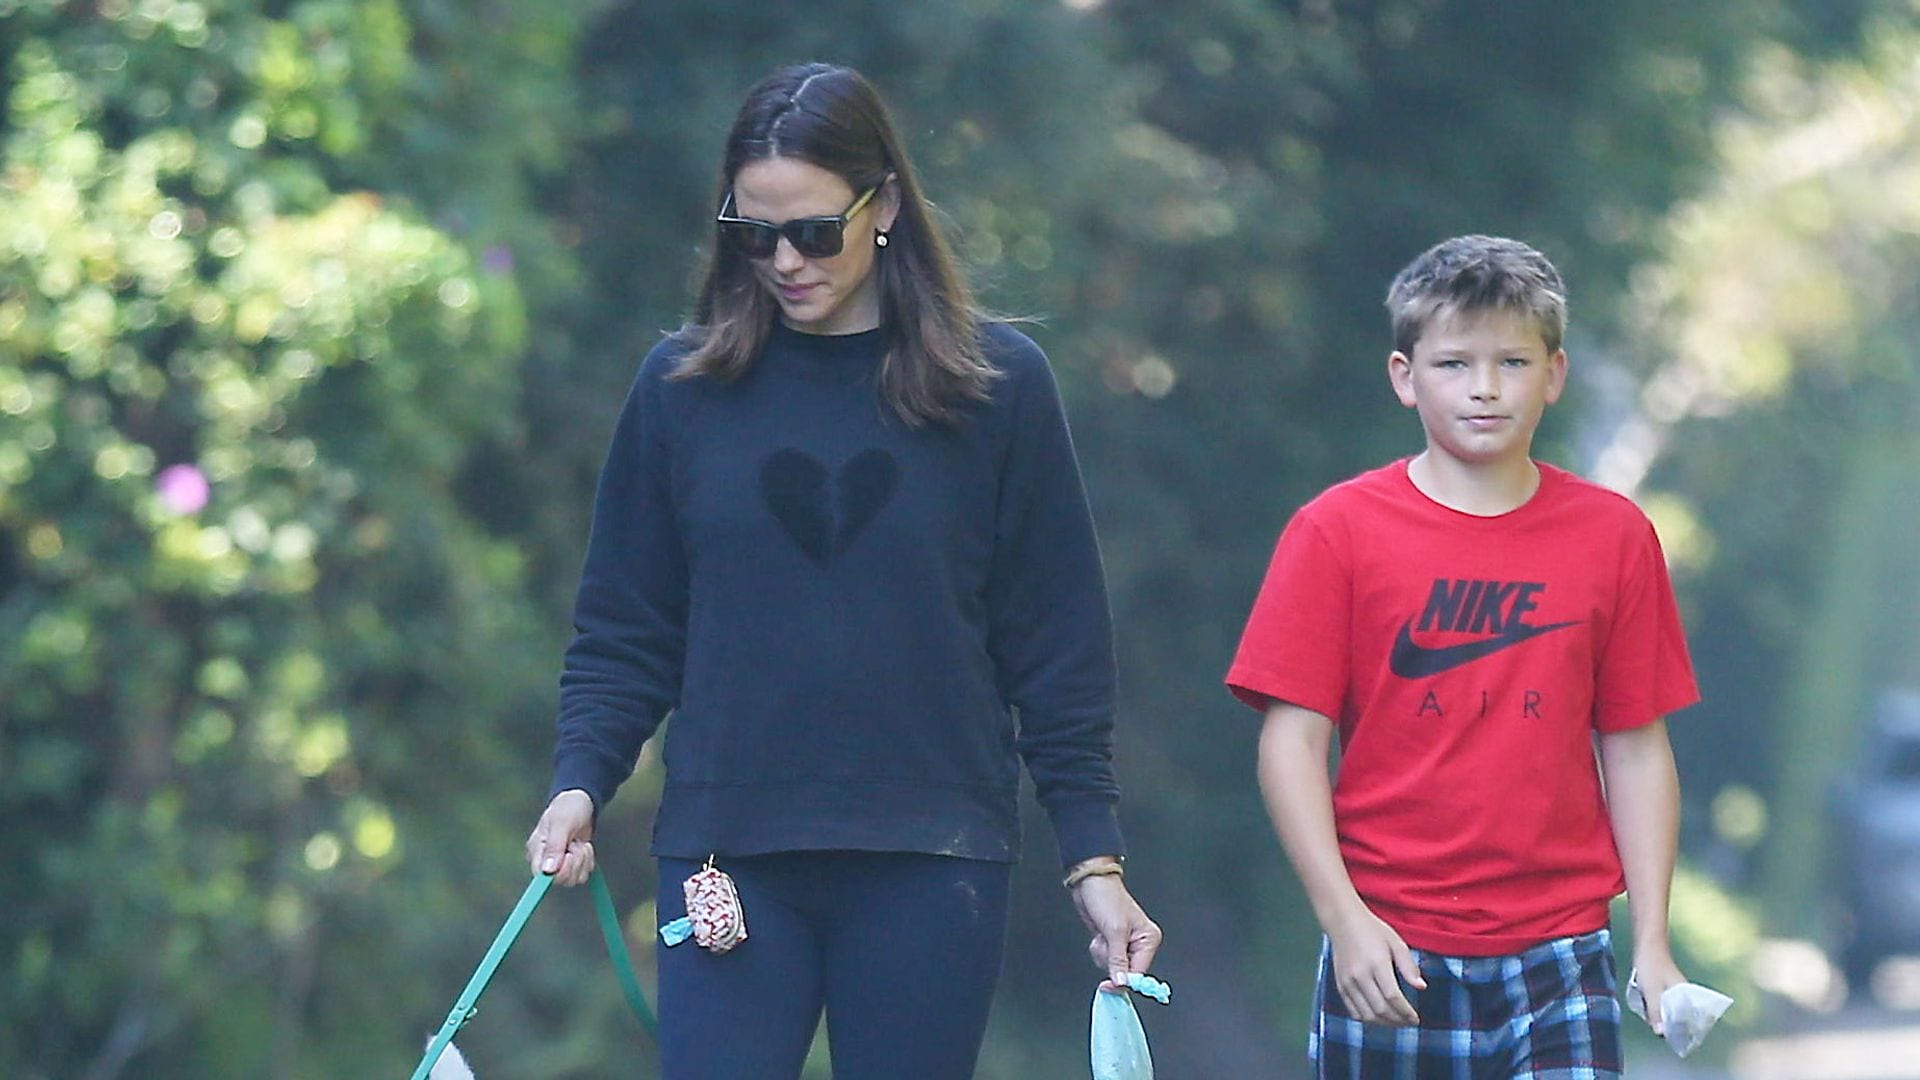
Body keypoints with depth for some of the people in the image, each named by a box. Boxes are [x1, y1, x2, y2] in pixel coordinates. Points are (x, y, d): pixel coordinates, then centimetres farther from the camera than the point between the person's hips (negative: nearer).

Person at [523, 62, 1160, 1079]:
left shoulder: (998, 385, 3)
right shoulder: (683, 385, 6)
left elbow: (1057, 652, 4)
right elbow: (623, 632, 9)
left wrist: (1093, 859, 0)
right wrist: (580, 781, -7)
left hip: (927, 866, -1)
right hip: (725, 860, 1)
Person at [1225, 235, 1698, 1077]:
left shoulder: (1613, 537, 6)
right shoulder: (1336, 531, 1)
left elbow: (1636, 749, 8)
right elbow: (1292, 741, -1)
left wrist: (1652, 941, 3)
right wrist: (1343, 919, -10)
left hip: (1557, 959, 1)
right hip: (1389, 960, -1)